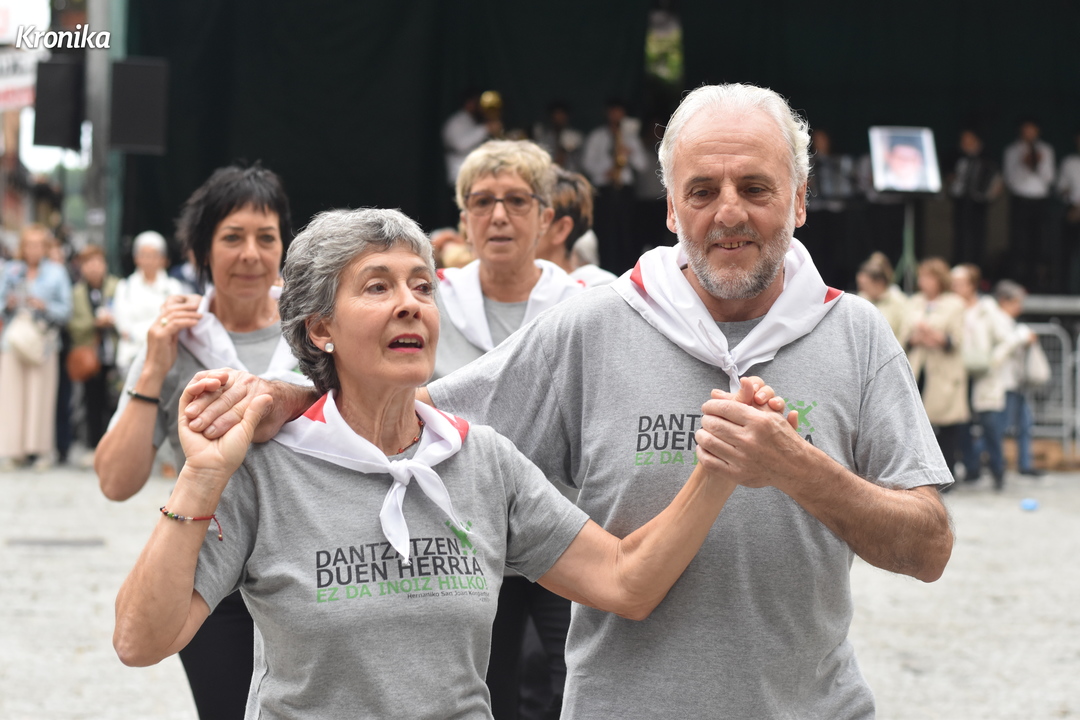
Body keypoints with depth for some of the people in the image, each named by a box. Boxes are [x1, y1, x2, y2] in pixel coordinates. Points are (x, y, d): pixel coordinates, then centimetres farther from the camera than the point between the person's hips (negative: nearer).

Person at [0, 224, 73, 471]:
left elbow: (66, 311, 5)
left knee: (41, 394, -5)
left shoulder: (57, 272, 9)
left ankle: (40, 449, 2)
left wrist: (45, 306, -11)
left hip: (43, 341, -1)